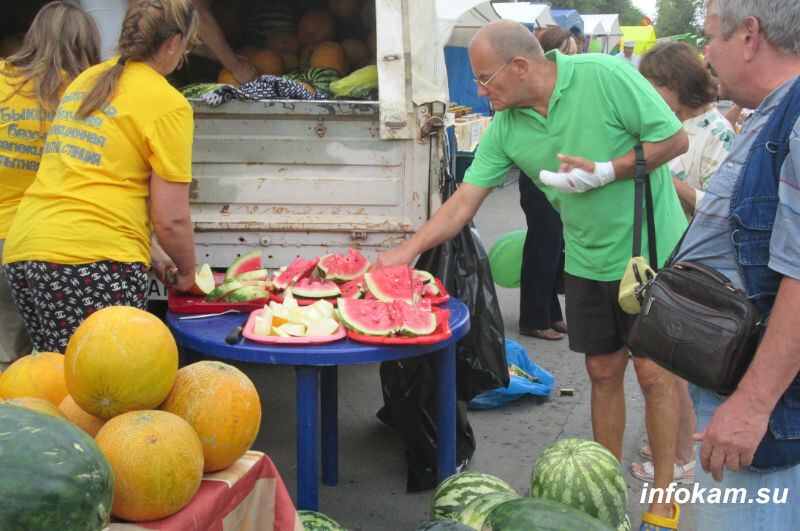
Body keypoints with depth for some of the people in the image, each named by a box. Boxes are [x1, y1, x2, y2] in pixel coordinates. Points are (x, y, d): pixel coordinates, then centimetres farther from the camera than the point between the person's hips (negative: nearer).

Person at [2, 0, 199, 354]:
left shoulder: (86, 80, 19)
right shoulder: (168, 104, -3)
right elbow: (171, 218, -6)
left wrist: (152, 251, 29)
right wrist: (186, 271, 14)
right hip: (96, 258, -8)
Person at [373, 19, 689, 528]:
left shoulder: (605, 76, -19)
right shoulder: (505, 128, -3)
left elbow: (675, 138, -15)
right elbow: (464, 200, -1)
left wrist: (606, 172, -23)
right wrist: (405, 251, -7)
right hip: (590, 261, 5)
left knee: (654, 372, 0)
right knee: (603, 371, 10)